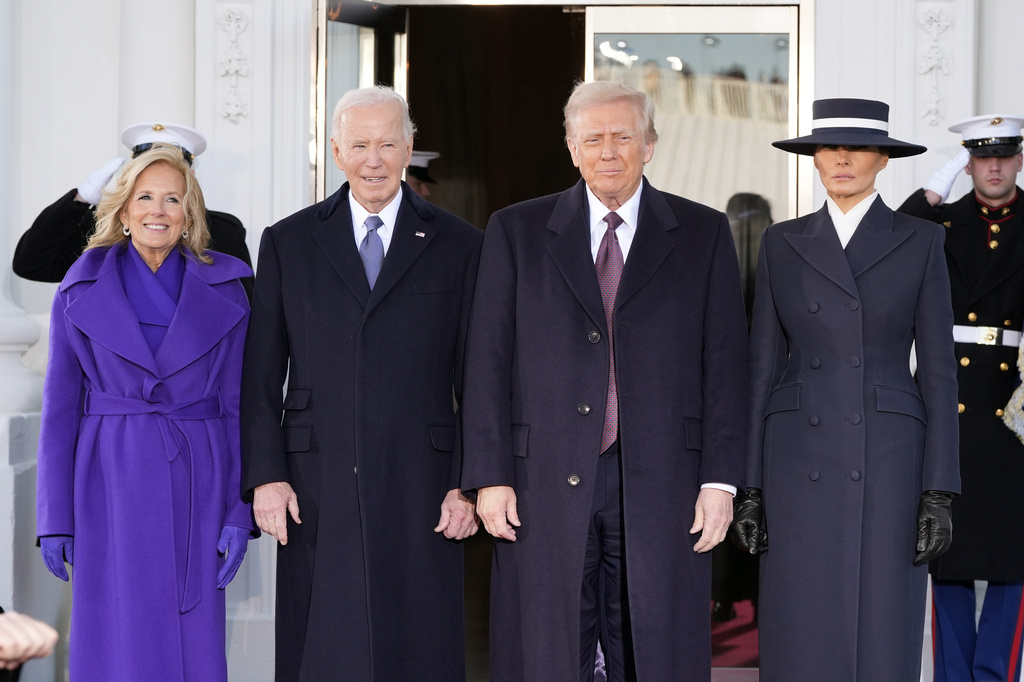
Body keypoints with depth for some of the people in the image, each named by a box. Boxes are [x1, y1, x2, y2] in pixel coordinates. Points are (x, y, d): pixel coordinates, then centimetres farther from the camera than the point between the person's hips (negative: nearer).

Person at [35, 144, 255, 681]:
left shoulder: (223, 291, 4)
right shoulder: (82, 291, 3)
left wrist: (240, 511, -3)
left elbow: (239, 405, 4)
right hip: (112, 487, -1)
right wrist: (55, 517, -1)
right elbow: (60, 406, 4)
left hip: (195, 486, 1)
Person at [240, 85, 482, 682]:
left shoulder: (459, 245, 7)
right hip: (316, 491, 1)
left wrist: (469, 485, -2)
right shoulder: (288, 243, 9)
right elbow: (261, 375, 8)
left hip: (419, 492, 0)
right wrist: (265, 475, -2)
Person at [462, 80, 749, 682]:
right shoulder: (516, 232, 8)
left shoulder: (704, 234, 8)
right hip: (545, 486, 0)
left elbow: (726, 364, 4)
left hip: (660, 490, 0)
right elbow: (488, 361, 5)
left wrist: (720, 479, -3)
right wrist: (490, 476, -3)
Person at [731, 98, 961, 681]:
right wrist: (749, 486, 2)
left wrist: (941, 493, -6)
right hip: (800, 463, 2)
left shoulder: (920, 242, 3)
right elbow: (764, 366, 8)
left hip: (888, 461, -1)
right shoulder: (783, 243, 8)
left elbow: (938, 369, 1)